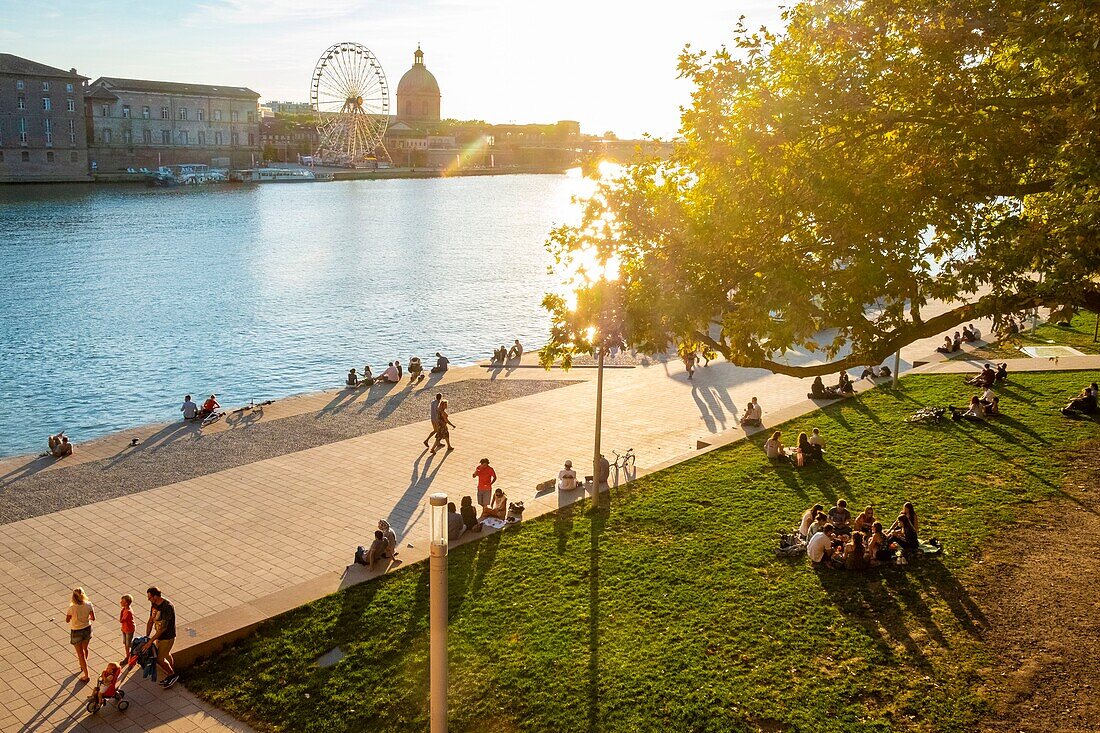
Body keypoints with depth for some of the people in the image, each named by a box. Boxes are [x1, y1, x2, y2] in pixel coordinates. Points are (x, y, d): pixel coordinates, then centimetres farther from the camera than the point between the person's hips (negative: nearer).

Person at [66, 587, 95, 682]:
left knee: (80, 654, 11)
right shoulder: (88, 605, -19)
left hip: (76, 632, -4)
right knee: (85, 649, 29)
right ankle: (83, 666, 54)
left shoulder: (72, 608, -27)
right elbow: (93, 618, -8)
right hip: (87, 629, 4)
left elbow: (67, 620, -10)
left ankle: (86, 675, 16)